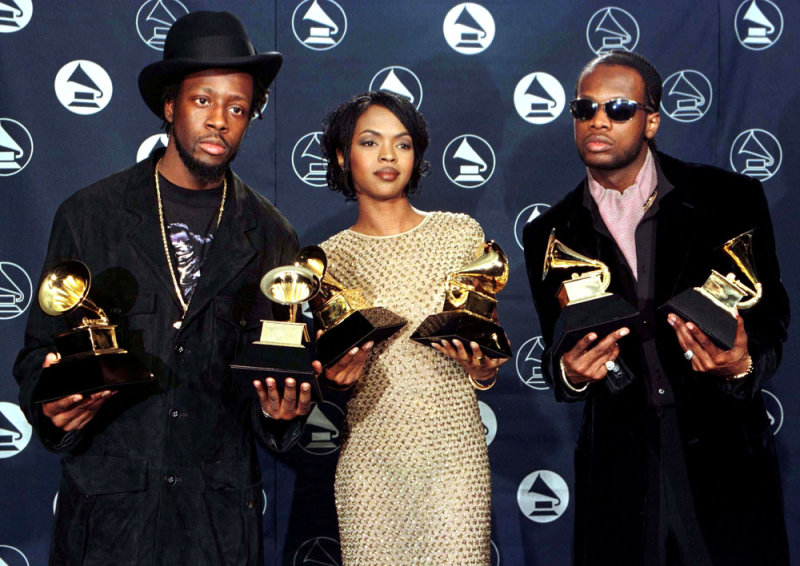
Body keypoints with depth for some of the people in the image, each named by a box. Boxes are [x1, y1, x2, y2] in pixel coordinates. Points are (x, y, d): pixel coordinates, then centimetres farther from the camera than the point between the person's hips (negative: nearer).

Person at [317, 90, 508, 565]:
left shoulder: (460, 233, 5)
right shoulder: (331, 257, 6)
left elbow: (490, 342, 8)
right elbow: (337, 378, 11)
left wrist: (482, 370, -14)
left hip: (454, 448, 0)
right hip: (370, 456, 1)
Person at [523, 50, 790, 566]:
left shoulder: (731, 199, -3)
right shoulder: (549, 236, 3)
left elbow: (771, 315, -1)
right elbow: (556, 353, 6)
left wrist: (742, 365, -23)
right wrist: (569, 372, -18)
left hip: (725, 464, -1)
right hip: (617, 469, 1)